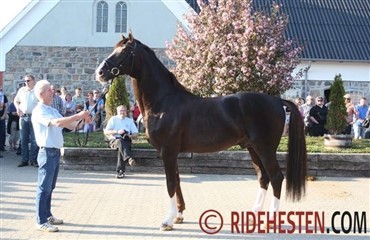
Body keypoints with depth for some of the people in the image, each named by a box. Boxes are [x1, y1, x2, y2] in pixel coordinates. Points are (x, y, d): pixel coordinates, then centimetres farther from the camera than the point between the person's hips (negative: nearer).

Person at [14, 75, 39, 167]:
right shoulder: (21, 90, 10)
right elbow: (16, 100, 22)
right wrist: (18, 108, 5)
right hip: (23, 117, 4)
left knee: (34, 140, -2)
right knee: (23, 140, 7)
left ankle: (33, 160, 5)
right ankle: (24, 160, 13)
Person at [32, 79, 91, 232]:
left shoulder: (53, 110, 15)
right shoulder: (39, 111, -12)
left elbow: (70, 126, 16)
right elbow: (57, 123, -27)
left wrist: (82, 121, -2)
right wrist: (78, 116, -24)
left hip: (56, 152, 8)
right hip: (47, 152, -8)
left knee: (50, 187, 16)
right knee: (44, 188, -4)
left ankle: (47, 216, 26)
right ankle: (41, 222, 1)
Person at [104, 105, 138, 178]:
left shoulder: (130, 120, 22)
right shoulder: (113, 119, 15)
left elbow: (135, 134, 13)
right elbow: (106, 132, 1)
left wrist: (130, 136, -10)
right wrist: (117, 131, -12)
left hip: (126, 141, 1)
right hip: (114, 139, -1)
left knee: (122, 147, -34)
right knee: (120, 142, -37)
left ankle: (120, 171, -39)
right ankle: (128, 158, -63)